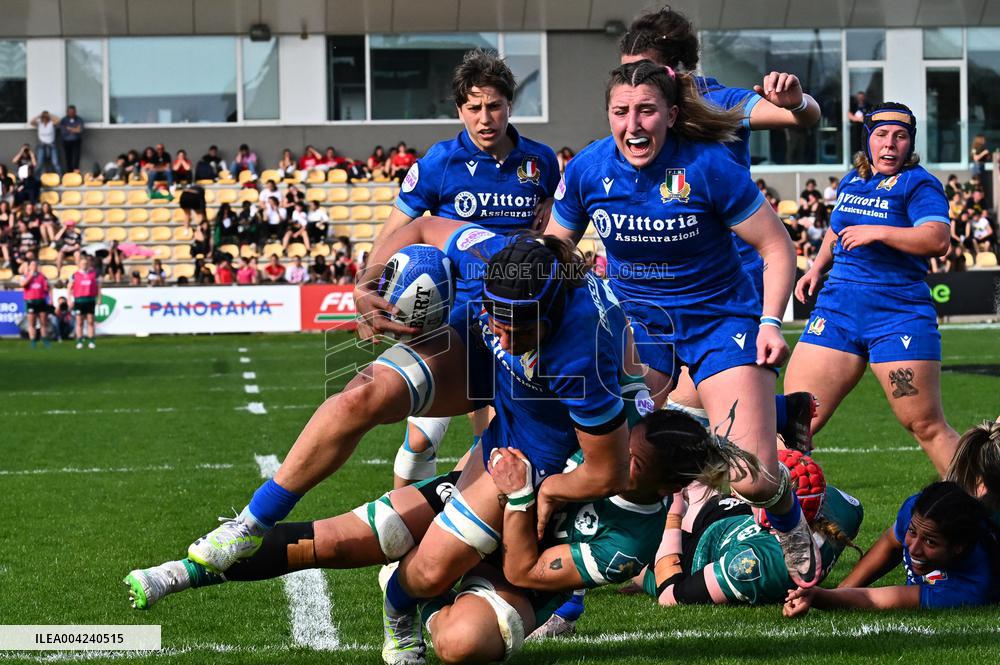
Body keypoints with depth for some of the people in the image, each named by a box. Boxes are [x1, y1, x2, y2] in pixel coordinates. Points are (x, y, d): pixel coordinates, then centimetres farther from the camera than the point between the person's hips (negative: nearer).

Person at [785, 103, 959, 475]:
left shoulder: (917, 184, -4)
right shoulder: (851, 181, 16)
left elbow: (937, 240, -20)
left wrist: (878, 232, -22)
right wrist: (817, 267, 21)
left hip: (899, 315, -6)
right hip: (837, 309, 6)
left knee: (927, 427, -6)